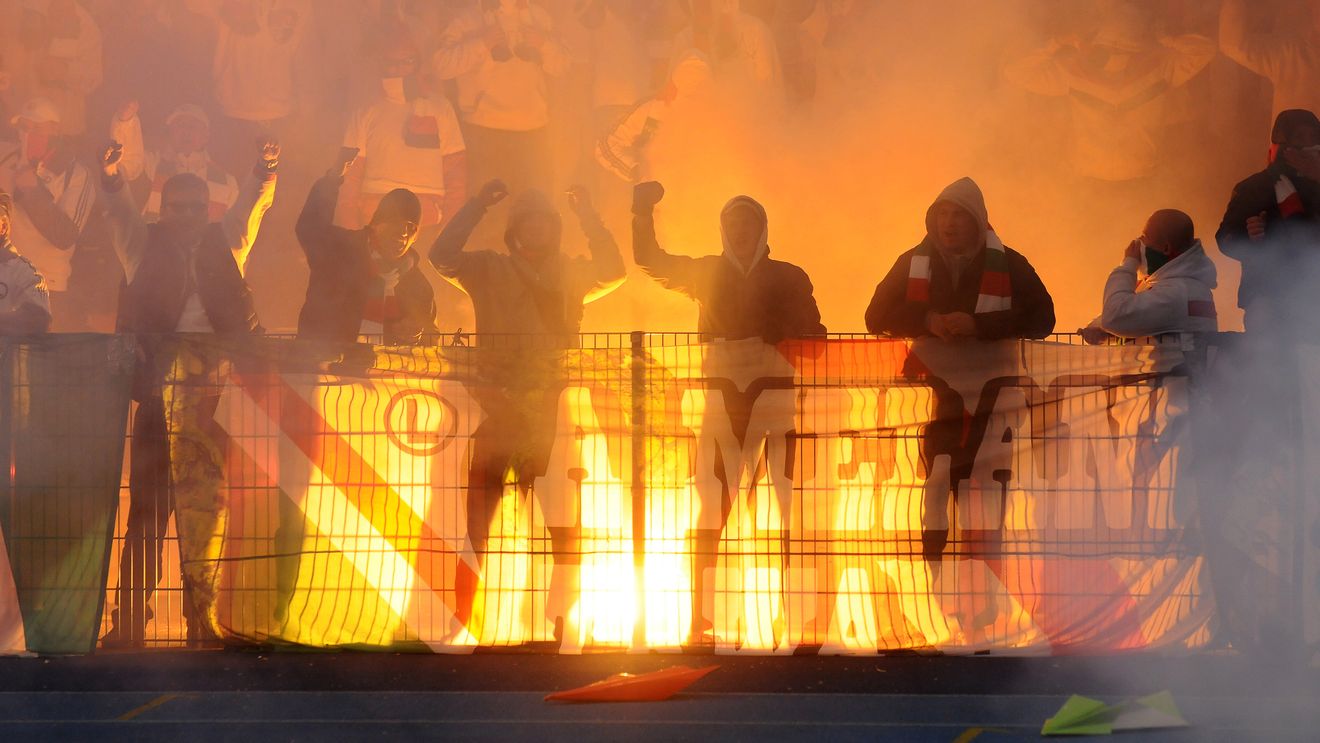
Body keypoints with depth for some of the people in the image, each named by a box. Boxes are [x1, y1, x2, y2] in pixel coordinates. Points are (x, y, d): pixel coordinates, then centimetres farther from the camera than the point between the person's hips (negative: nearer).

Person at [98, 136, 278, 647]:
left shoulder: (224, 245, 17)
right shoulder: (145, 248, 15)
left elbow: (251, 208, 7)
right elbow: (122, 216, 1)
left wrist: (264, 176, -12)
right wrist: (112, 181, -19)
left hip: (218, 389, 1)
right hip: (160, 389, -1)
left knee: (209, 506, -1)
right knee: (148, 505, -4)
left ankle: (203, 619, 2)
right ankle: (129, 619, -4)